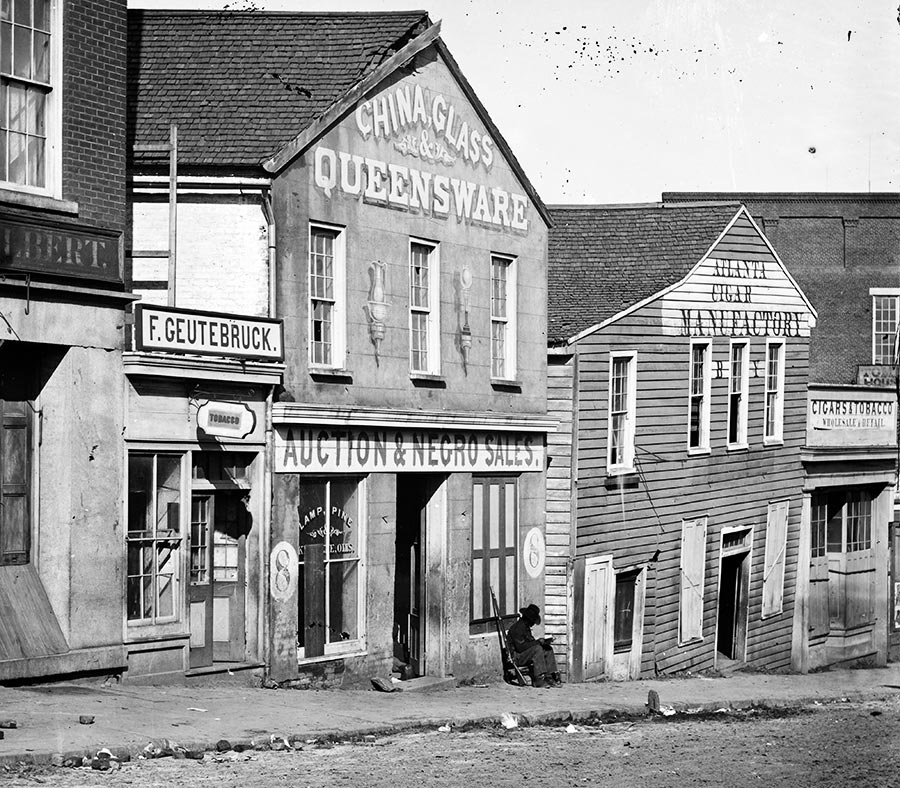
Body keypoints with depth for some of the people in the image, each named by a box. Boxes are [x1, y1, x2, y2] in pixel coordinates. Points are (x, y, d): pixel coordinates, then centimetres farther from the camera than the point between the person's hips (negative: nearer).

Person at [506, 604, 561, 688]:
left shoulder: (526, 627, 13)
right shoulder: (518, 628, -19)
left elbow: (530, 643, 14)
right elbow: (520, 647, -27)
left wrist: (544, 641, -2)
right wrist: (538, 642, -23)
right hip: (516, 657, -10)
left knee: (548, 649, 2)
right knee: (537, 648, -29)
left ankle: (549, 677, -6)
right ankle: (539, 679, -30)